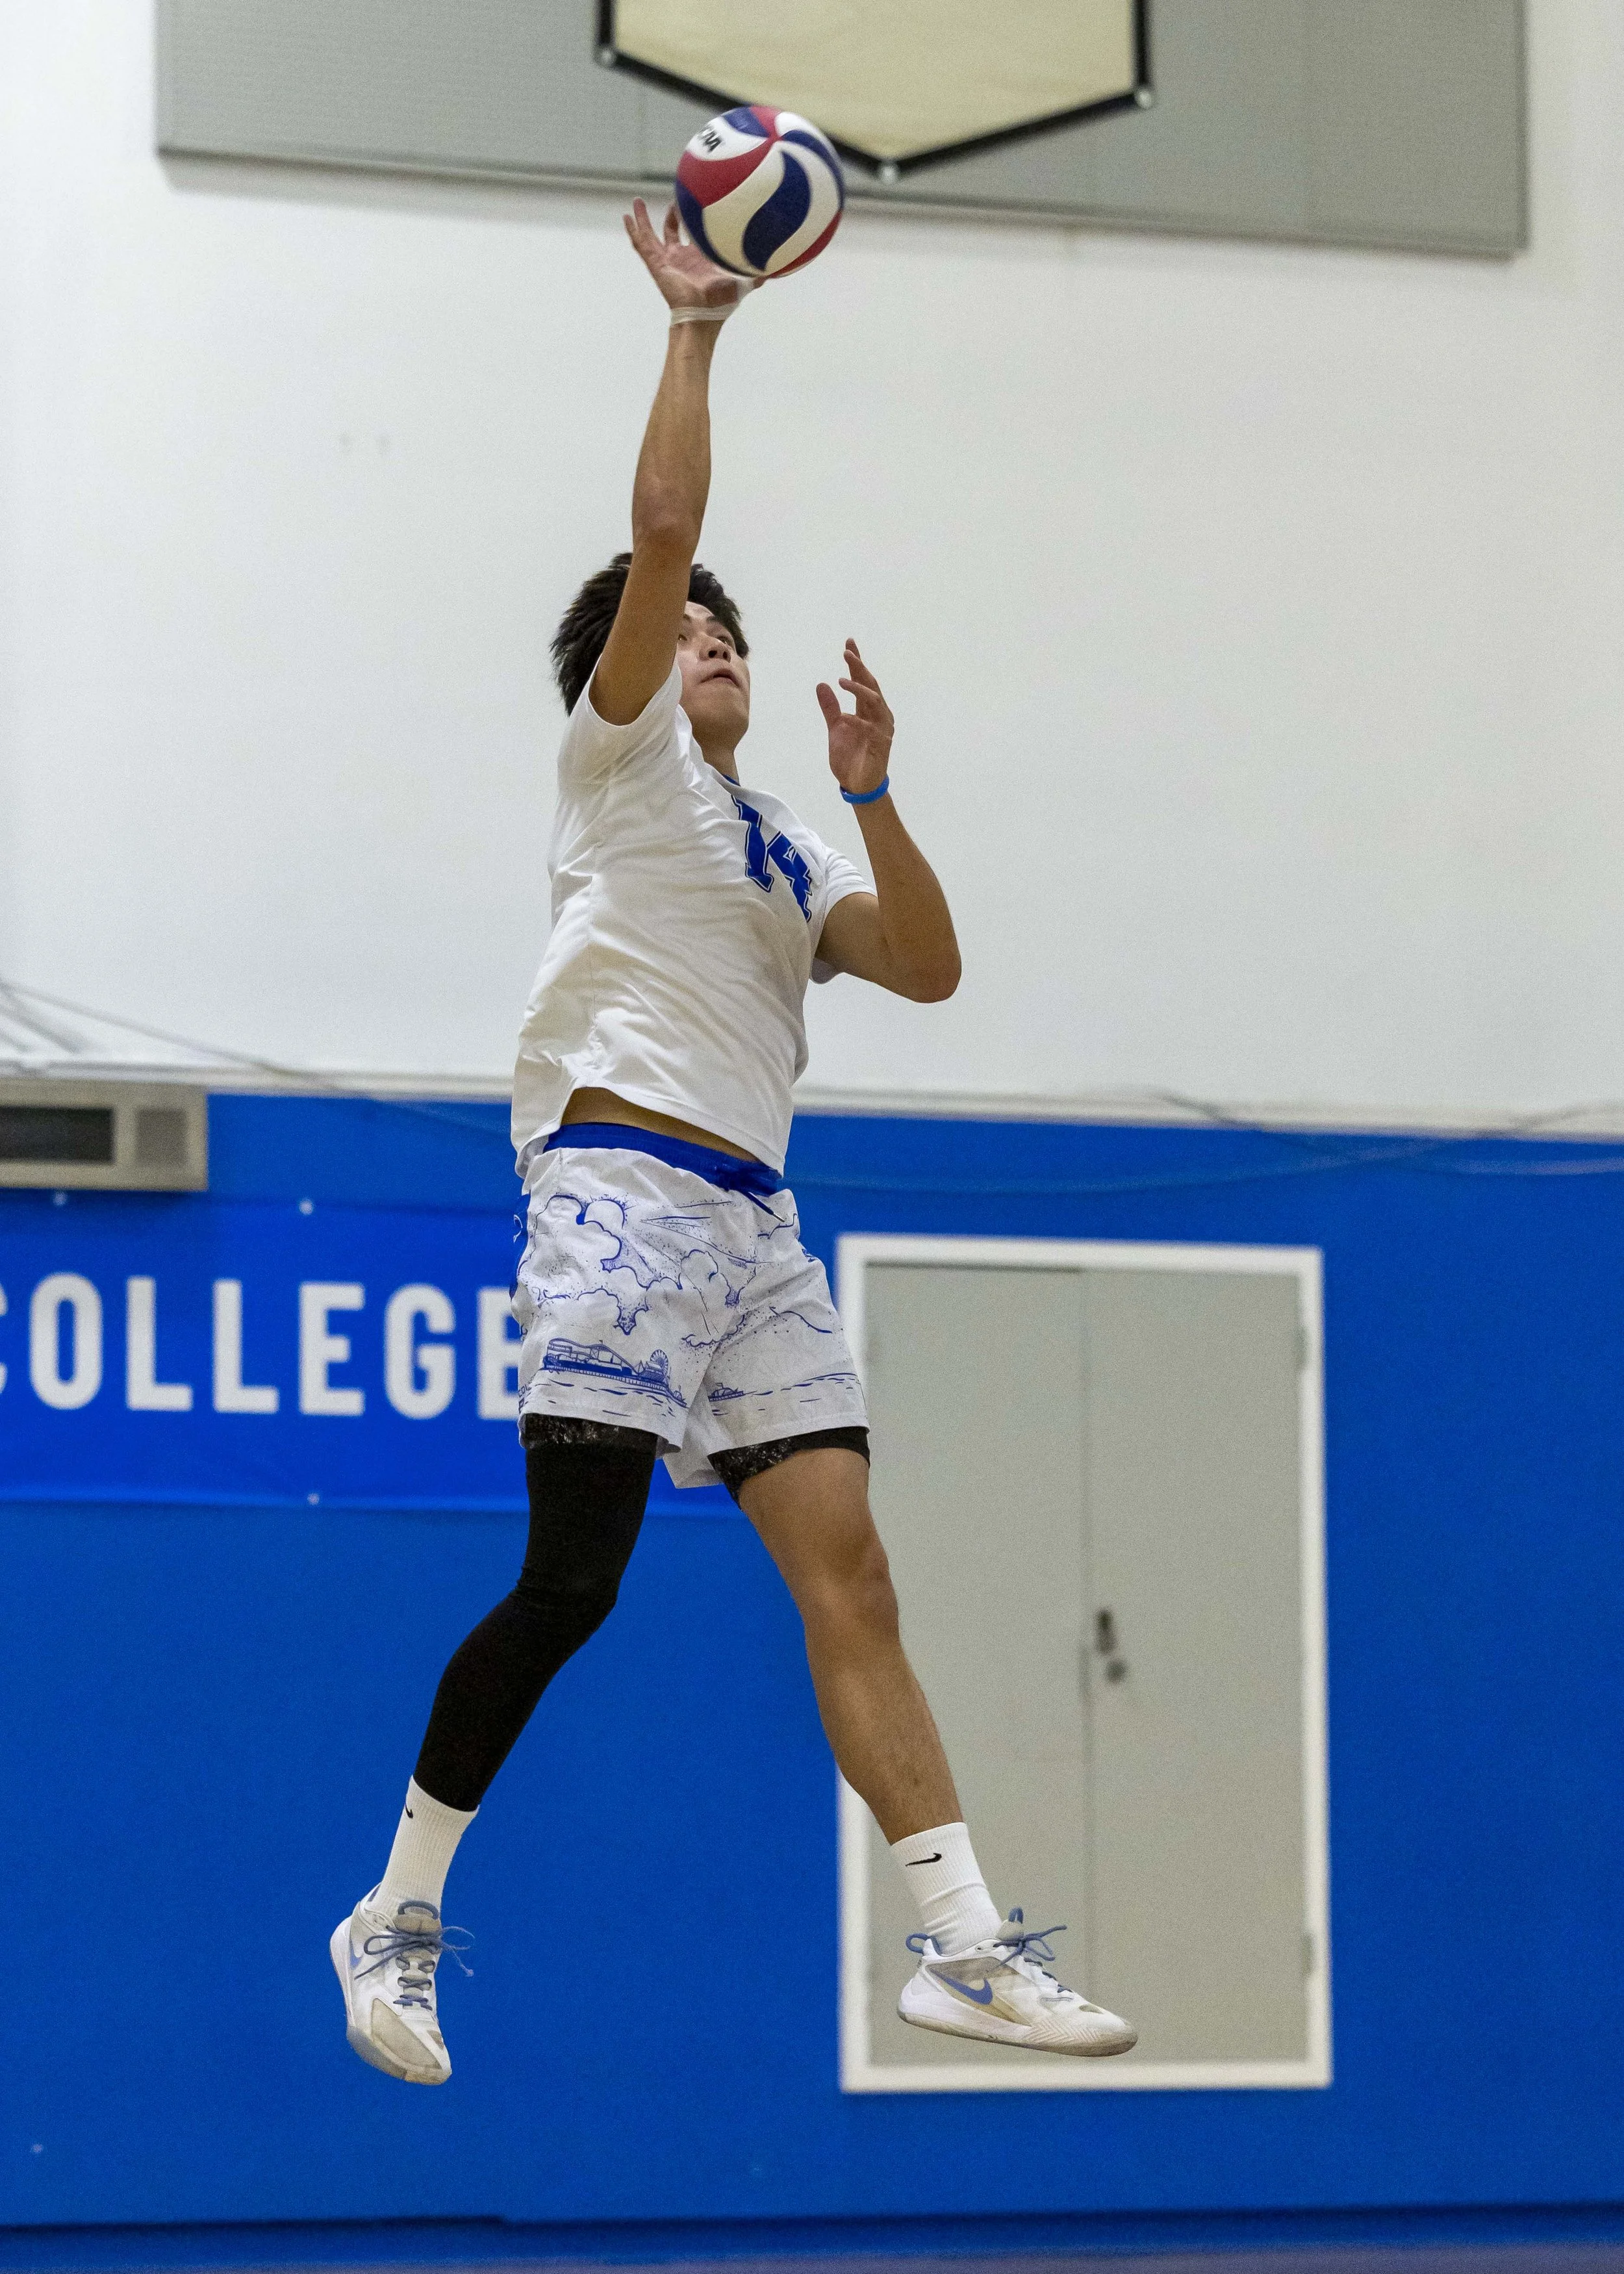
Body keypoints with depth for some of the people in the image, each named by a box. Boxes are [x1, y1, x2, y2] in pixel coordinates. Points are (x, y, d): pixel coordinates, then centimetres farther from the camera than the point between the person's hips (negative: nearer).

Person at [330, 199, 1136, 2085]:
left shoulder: (786, 854, 24)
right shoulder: (621, 759, 8)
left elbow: (925, 967, 10)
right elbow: (662, 530, -4)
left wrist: (873, 796, 0)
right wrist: (695, 329, -1)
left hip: (752, 1219, 6)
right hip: (622, 1183, -6)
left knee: (848, 1577, -3)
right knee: (572, 1582, -12)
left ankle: (963, 1946, -8)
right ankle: (397, 1916, 1)